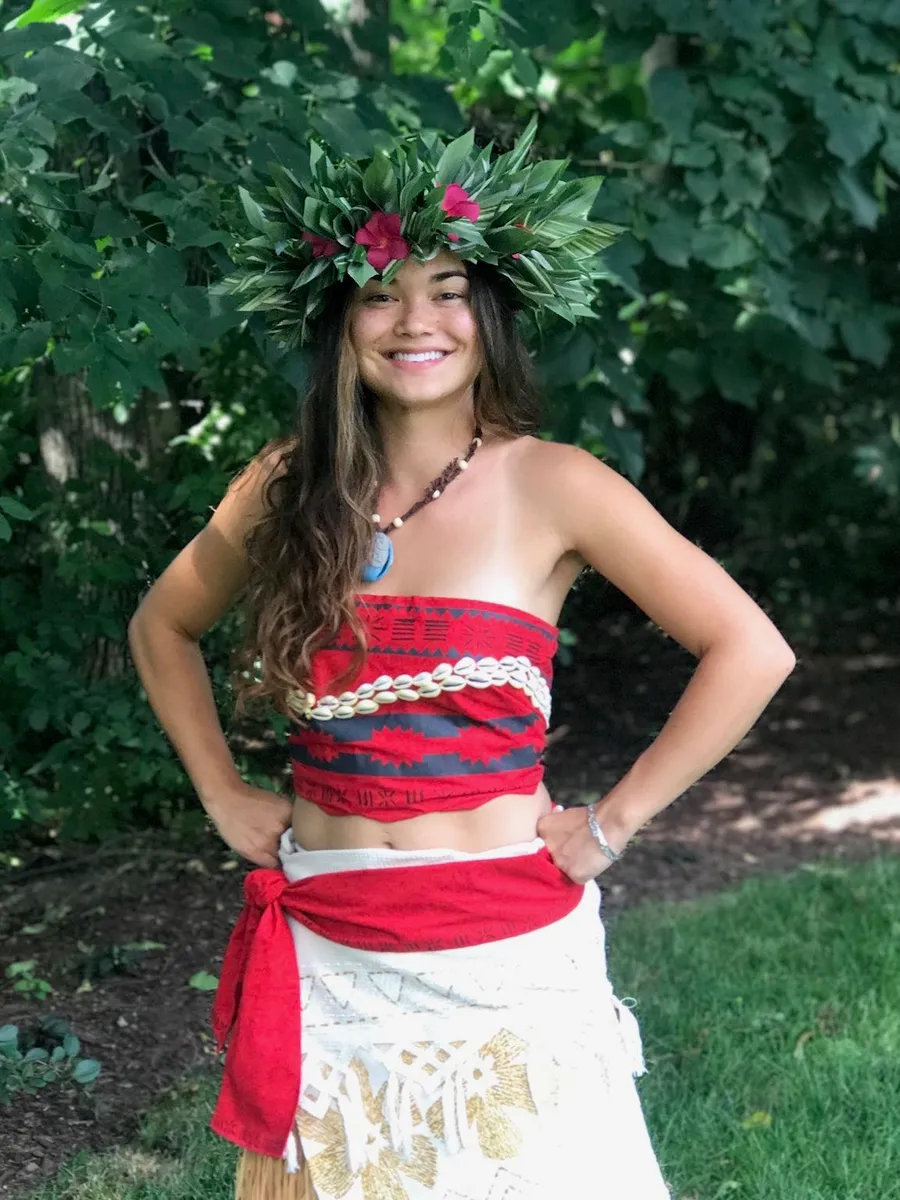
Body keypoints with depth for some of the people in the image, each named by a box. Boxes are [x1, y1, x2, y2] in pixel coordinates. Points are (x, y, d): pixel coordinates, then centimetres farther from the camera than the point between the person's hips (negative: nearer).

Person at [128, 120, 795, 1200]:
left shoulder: (550, 485, -8)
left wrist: (609, 826, -8)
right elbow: (162, 626, 17)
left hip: (503, 950, -2)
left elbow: (750, 650, -9)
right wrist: (224, 798, 8)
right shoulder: (288, 488, 1)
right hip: (325, 956, 3)